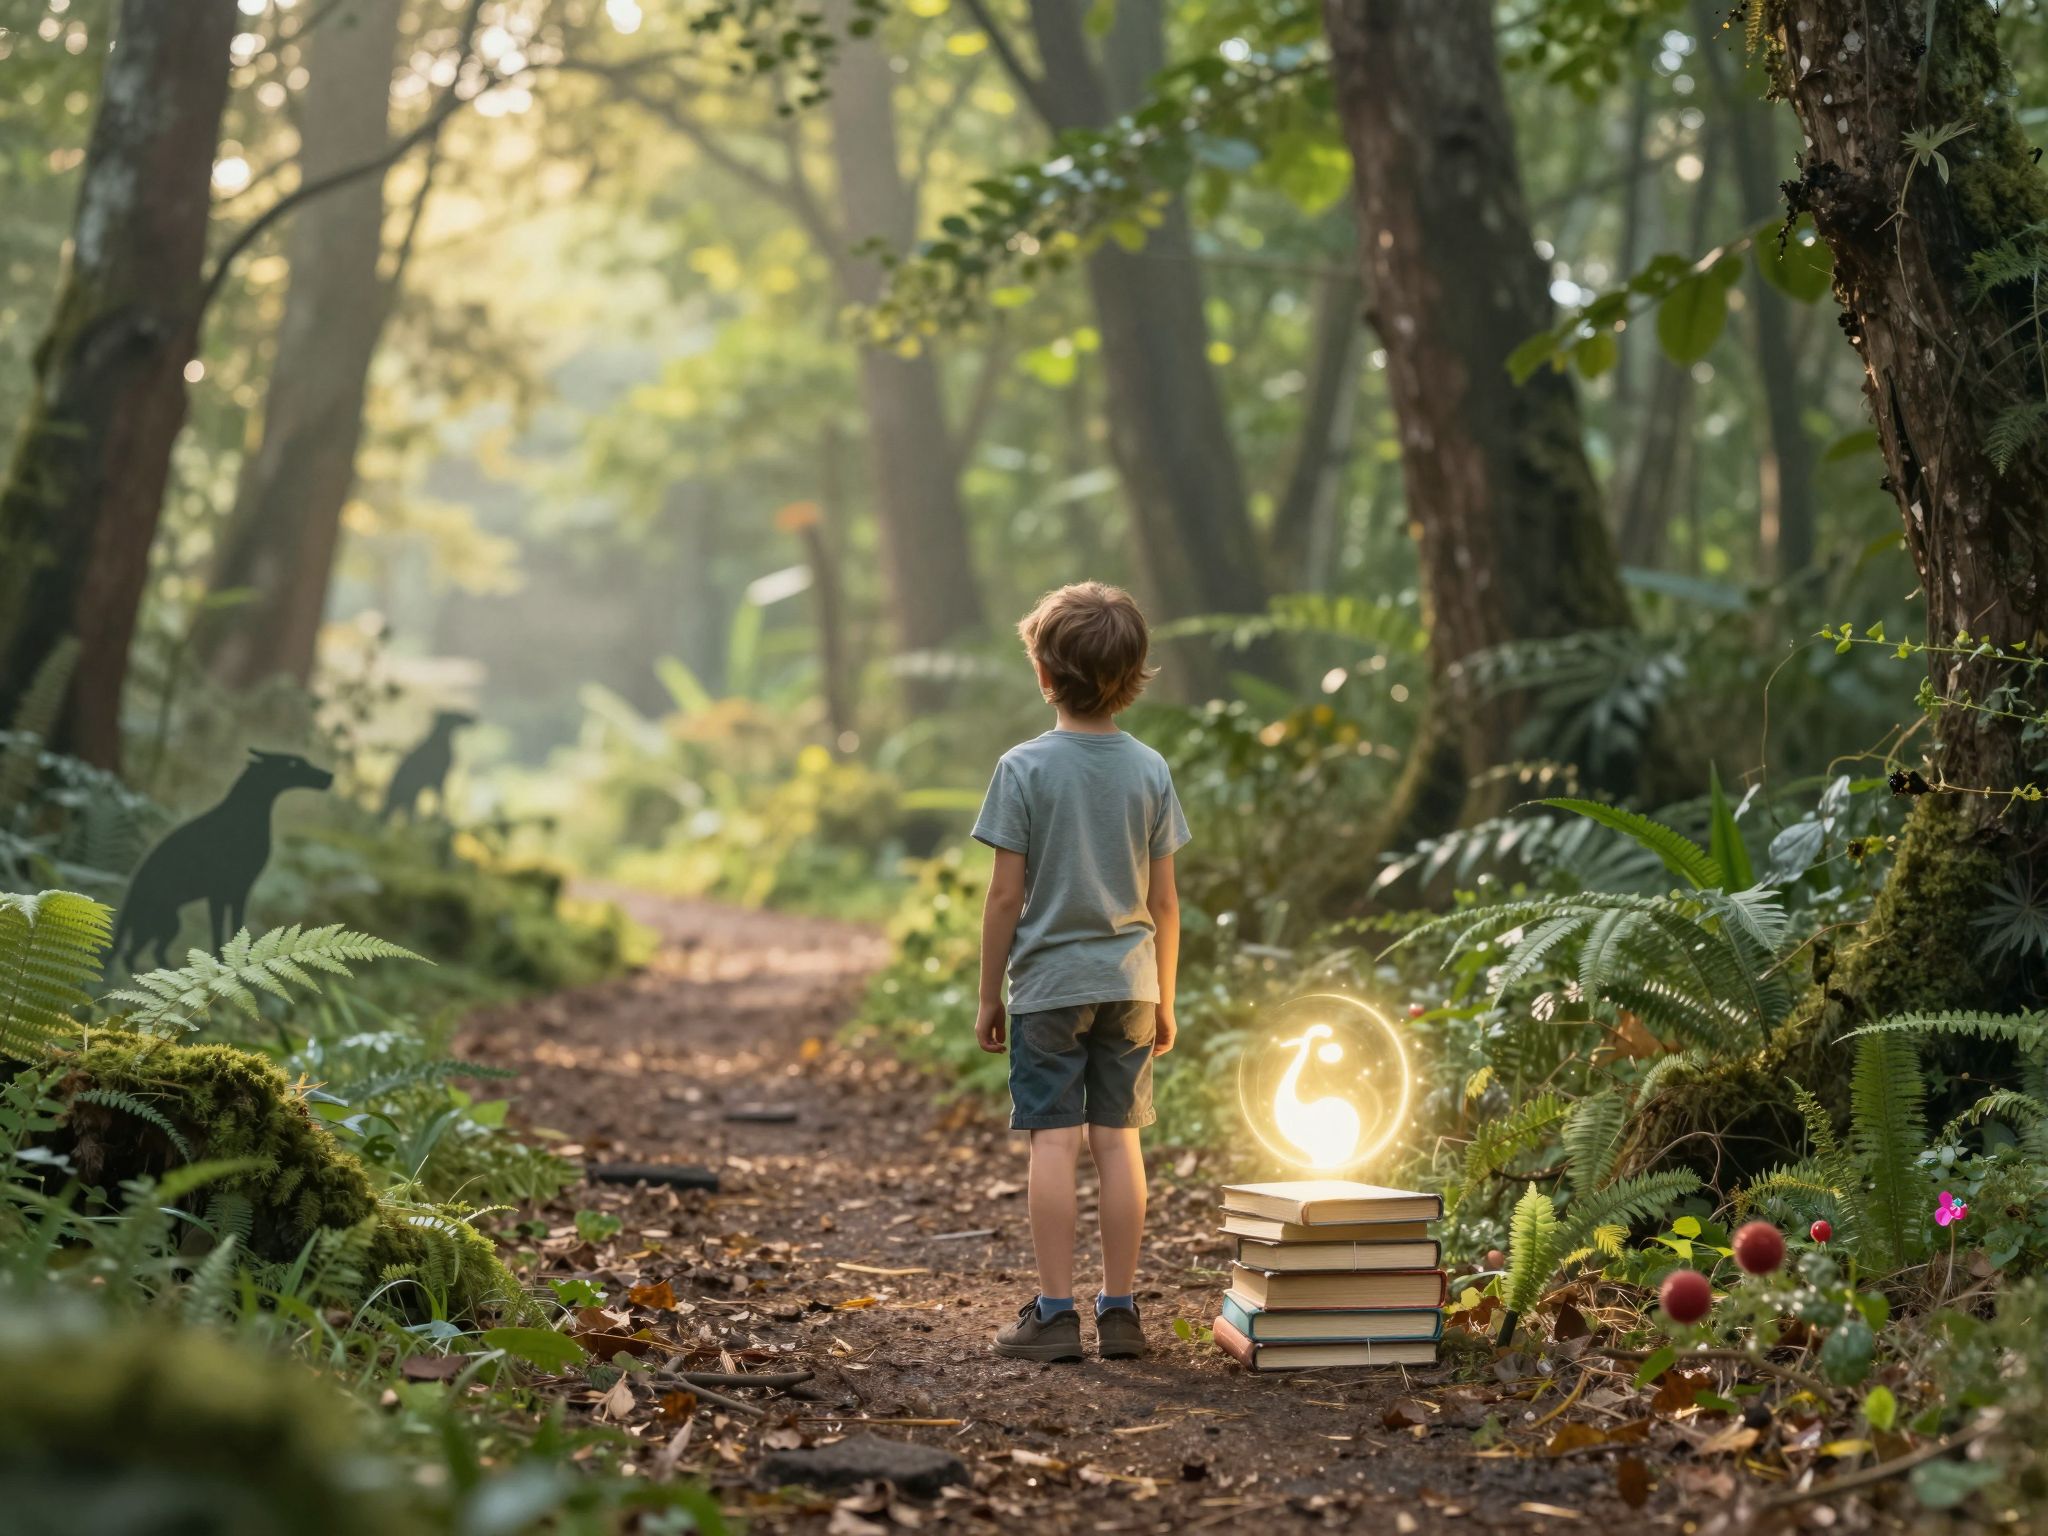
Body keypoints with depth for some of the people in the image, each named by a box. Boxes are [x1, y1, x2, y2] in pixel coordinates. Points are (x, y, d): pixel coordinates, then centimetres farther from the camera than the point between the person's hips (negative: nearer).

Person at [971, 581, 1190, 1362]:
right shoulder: (1149, 769, 0)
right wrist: (1163, 999, 13)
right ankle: (1120, 1311, 11)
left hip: (1049, 982, -3)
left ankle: (1055, 1312, 0)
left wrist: (989, 994, 1)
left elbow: (1006, 895, -9)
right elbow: (1163, 900, 3)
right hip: (1128, 981, 3)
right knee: (1119, 1140, 7)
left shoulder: (1024, 768, -10)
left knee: (1055, 1142, -1)